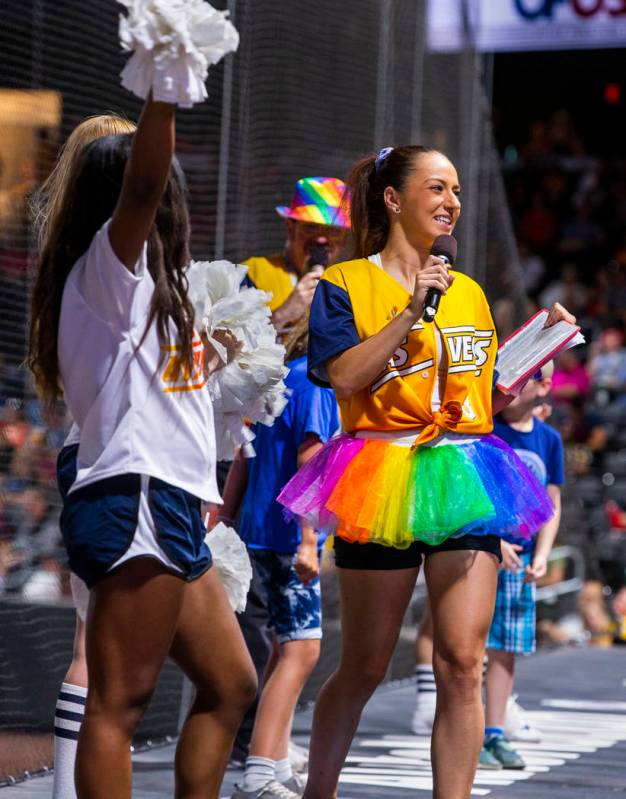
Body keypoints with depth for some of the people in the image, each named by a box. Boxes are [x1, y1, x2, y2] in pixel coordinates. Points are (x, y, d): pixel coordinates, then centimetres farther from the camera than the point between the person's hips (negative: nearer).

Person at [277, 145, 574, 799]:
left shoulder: (468, 292, 17)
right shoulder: (346, 284, 2)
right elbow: (343, 375, -13)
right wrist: (411, 312, -16)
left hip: (465, 482, 4)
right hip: (384, 476, -4)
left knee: (462, 664, -7)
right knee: (364, 668, 5)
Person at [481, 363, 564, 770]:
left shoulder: (549, 439, 9)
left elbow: (552, 504, 14)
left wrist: (541, 555, 0)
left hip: (519, 560, 5)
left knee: (507, 648, 8)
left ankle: (495, 734, 16)